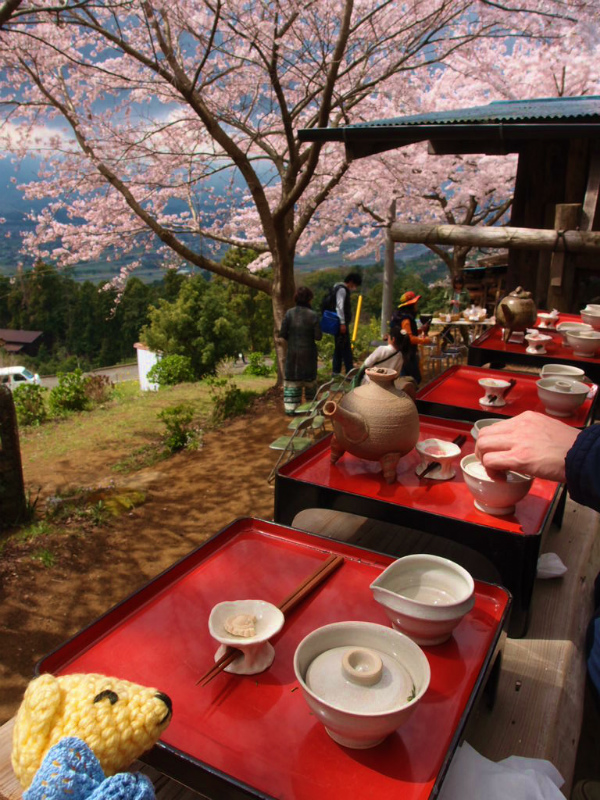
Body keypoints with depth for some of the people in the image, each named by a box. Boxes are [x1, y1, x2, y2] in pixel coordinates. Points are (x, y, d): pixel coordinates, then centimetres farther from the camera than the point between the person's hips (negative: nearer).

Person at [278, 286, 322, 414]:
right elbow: (318, 336, -11)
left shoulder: (289, 313, -9)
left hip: (292, 351, 1)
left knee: (291, 379, 8)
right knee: (309, 378, 16)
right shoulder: (313, 315, -12)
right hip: (308, 352, -1)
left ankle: (290, 407, 5)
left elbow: (282, 334, -7)